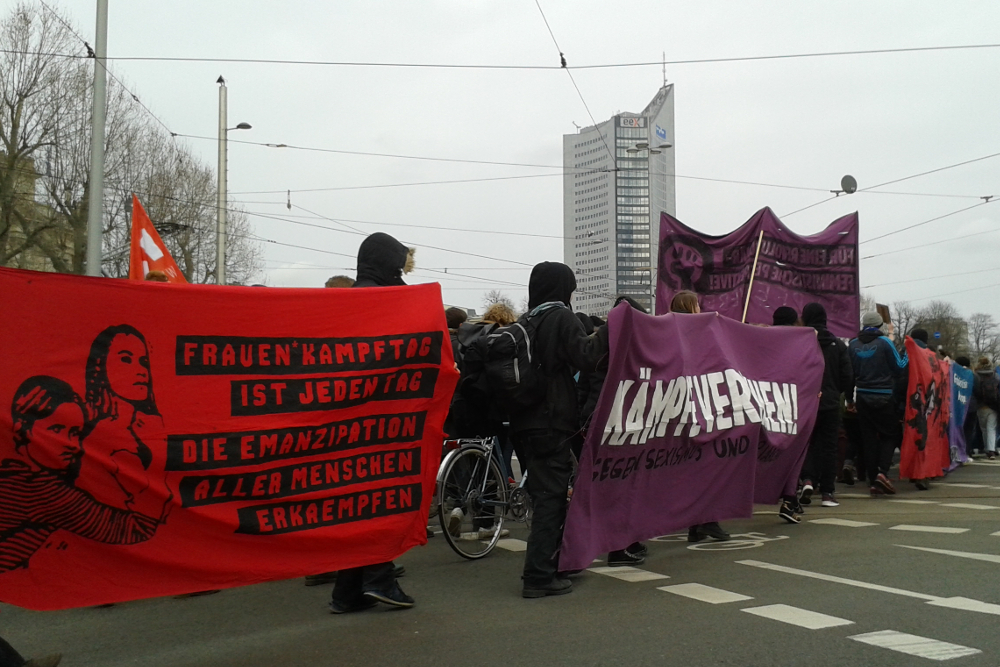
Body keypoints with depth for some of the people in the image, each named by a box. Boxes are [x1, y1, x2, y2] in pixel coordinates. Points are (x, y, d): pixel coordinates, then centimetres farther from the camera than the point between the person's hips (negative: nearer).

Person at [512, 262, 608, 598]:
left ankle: (551, 563, 26)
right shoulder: (562, 319, -8)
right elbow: (585, 357, -18)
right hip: (553, 421, -8)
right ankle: (538, 576, -4)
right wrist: (606, 332, -7)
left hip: (527, 421, 8)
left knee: (545, 493, 16)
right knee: (551, 496, -4)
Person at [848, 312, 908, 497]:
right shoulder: (884, 342, -8)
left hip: (863, 397, 4)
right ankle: (882, 472, -10)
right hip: (884, 397, -4)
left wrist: (849, 399, 14)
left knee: (868, 438, 8)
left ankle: (873, 481, 8)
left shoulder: (853, 345, 4)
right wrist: (907, 355, 12)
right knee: (890, 434, 10)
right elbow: (899, 368, -5)